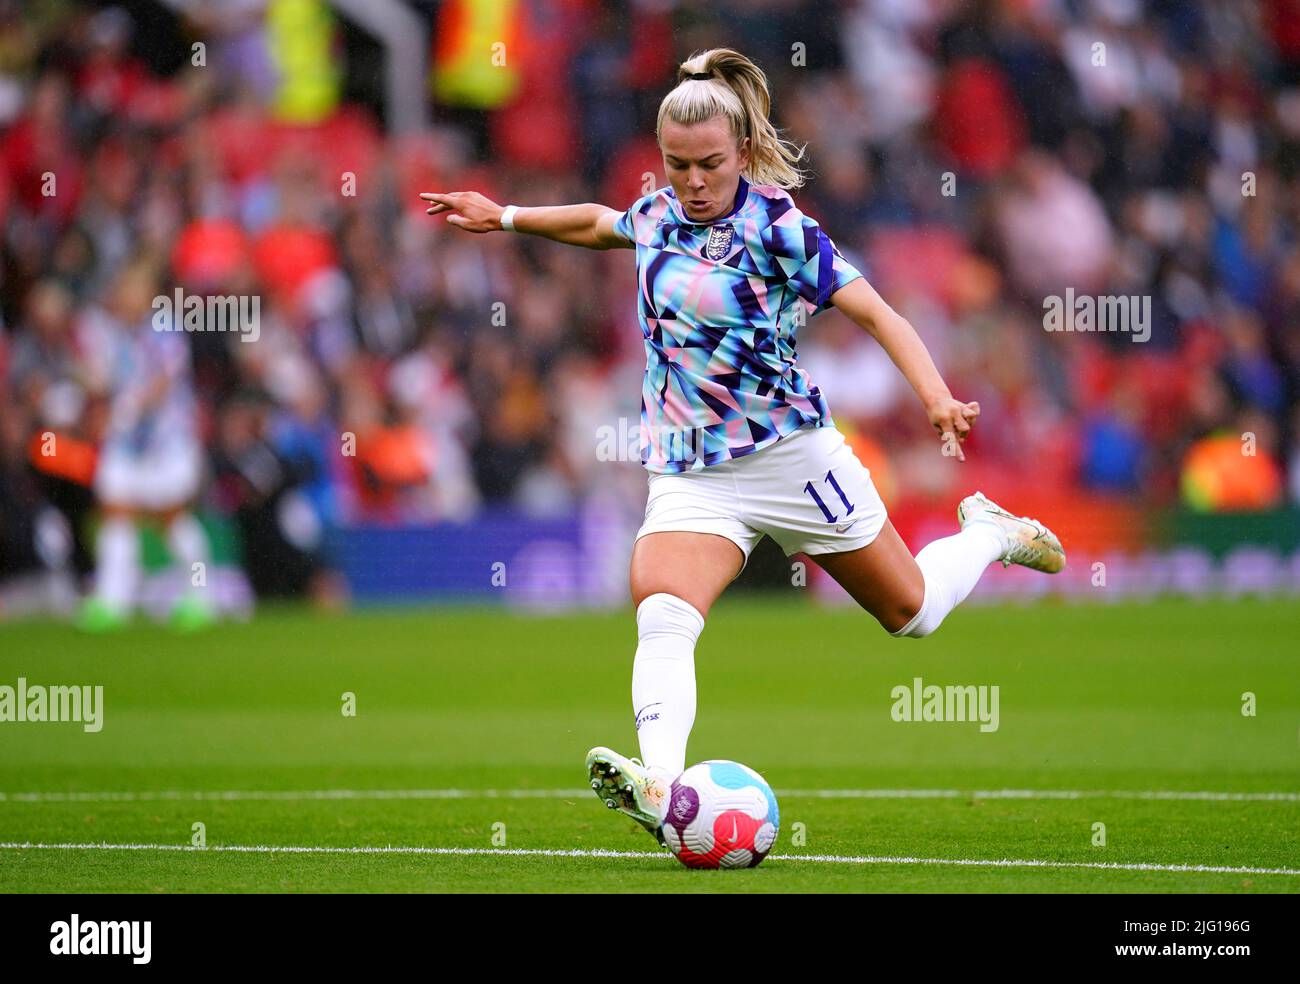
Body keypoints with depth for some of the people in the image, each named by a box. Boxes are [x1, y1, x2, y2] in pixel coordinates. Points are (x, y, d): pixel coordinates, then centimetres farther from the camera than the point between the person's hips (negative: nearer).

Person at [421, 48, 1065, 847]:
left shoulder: (776, 226, -12)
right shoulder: (658, 214, 5)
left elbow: (877, 313, -15)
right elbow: (600, 224, 30)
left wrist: (937, 395, -29)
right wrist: (505, 217, 31)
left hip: (791, 452, -4)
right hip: (690, 473, 4)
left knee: (911, 611, 13)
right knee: (662, 616, -26)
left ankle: (990, 534, 45)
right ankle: (659, 785, -45)